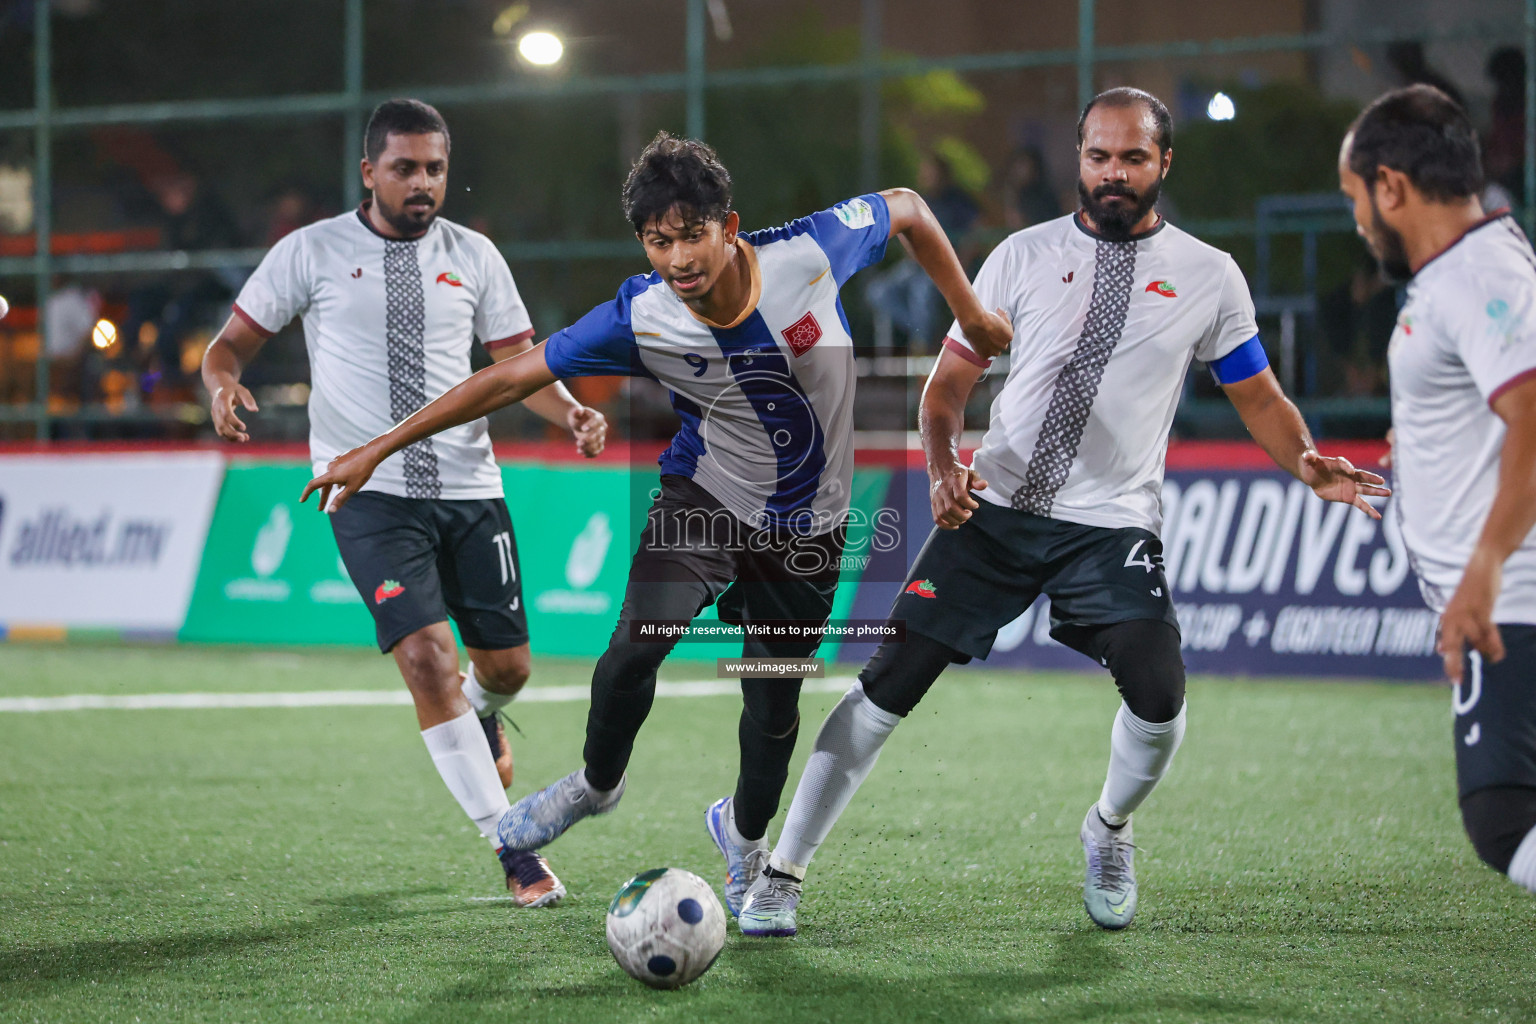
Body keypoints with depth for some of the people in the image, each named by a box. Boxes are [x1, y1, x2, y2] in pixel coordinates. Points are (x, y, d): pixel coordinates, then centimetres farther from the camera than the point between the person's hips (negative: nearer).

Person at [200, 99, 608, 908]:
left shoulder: (474, 257, 8)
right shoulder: (312, 252, 1)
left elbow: (517, 361, 10)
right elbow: (232, 342, 5)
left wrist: (571, 412, -10)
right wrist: (224, 387, -19)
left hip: (468, 486, 3)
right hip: (370, 492, -3)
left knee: (506, 665, 7)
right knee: (426, 657, -17)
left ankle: (479, 718, 48)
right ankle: (513, 850, -11)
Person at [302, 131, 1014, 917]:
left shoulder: (808, 254, -25)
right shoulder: (640, 317, -24)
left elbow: (906, 209, -6)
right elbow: (513, 376, -18)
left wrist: (970, 313, -1)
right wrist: (379, 448, -18)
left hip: (808, 523, 1)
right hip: (707, 495, -1)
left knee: (773, 704, 5)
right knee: (639, 642, -23)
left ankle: (745, 834, 38)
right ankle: (596, 784, 7)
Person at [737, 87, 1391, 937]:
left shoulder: (1206, 277, 4)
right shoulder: (1024, 256, 5)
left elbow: (1259, 398, 11)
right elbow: (948, 382, 9)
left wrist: (1307, 465, -10)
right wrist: (942, 465, -10)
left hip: (1113, 525, 0)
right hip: (994, 508, 0)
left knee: (1158, 699, -18)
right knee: (889, 685, -6)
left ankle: (1109, 831, 16)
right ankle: (781, 875, 5)